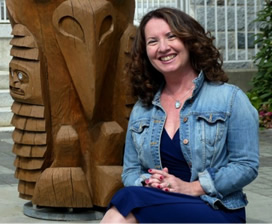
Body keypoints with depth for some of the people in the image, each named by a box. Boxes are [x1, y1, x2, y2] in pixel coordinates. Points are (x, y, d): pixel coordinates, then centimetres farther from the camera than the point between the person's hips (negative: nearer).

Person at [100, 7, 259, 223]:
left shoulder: (230, 98, 2)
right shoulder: (141, 109, 16)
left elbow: (246, 165, -4)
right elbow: (131, 171, 16)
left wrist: (192, 188, -15)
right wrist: (147, 184, -9)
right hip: (160, 206, 4)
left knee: (129, 200, -33)